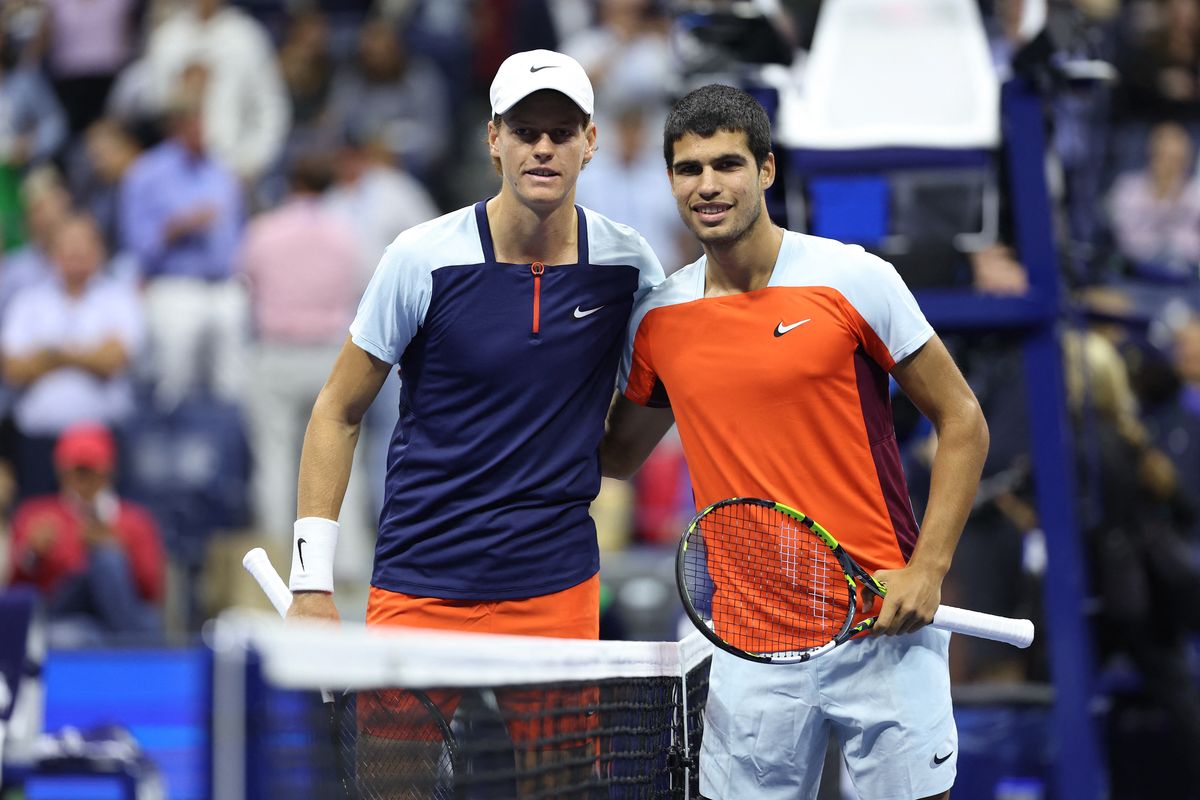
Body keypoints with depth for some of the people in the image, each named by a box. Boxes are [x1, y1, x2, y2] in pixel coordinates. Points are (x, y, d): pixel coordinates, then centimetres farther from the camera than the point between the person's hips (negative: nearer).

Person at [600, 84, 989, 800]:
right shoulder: (658, 318, 7)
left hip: (882, 625, -3)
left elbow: (962, 422, 0)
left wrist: (926, 570, -10)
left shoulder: (856, 280, -4)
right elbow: (619, 454, 23)